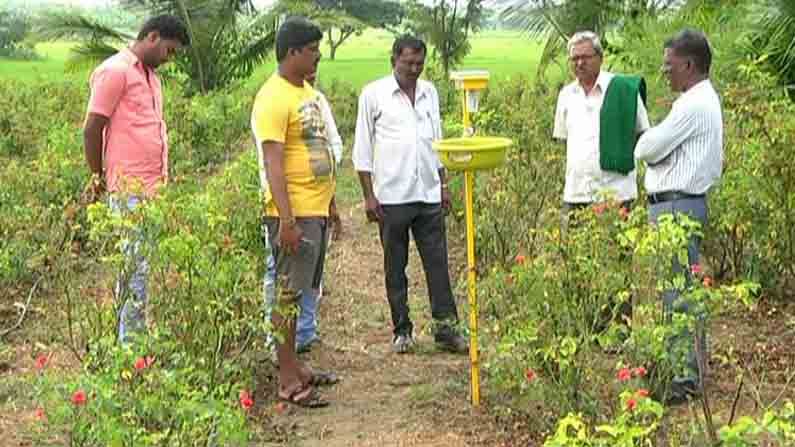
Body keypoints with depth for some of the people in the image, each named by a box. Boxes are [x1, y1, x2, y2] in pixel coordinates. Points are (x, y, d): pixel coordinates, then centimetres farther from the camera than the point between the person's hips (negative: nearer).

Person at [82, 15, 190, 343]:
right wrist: (98, 177, 1)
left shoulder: (150, 75, 19)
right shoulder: (115, 71, -8)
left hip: (155, 186, 8)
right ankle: (131, 343, 2)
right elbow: (91, 129, -8)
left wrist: (163, 180, 15)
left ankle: (139, 336, 18)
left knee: (147, 264, 10)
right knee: (135, 264, -5)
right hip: (130, 190, -8)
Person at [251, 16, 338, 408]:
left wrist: (330, 203, 23)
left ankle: (294, 366, 26)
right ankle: (288, 382, 3)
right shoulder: (274, 99, -15)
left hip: (317, 211, 9)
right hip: (294, 215, -9)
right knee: (288, 294, -3)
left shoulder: (308, 92, 15)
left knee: (300, 292, 15)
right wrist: (286, 220, -25)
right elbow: (273, 163, -20)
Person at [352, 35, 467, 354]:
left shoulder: (430, 92, 12)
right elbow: (363, 148, -1)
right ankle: (402, 330, 15)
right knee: (395, 268, 6)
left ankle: (446, 328, 6)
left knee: (438, 263, 1)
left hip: (429, 195, 4)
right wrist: (368, 195, -6)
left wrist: (444, 185, 14)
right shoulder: (373, 94, -2)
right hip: (392, 196, -3)